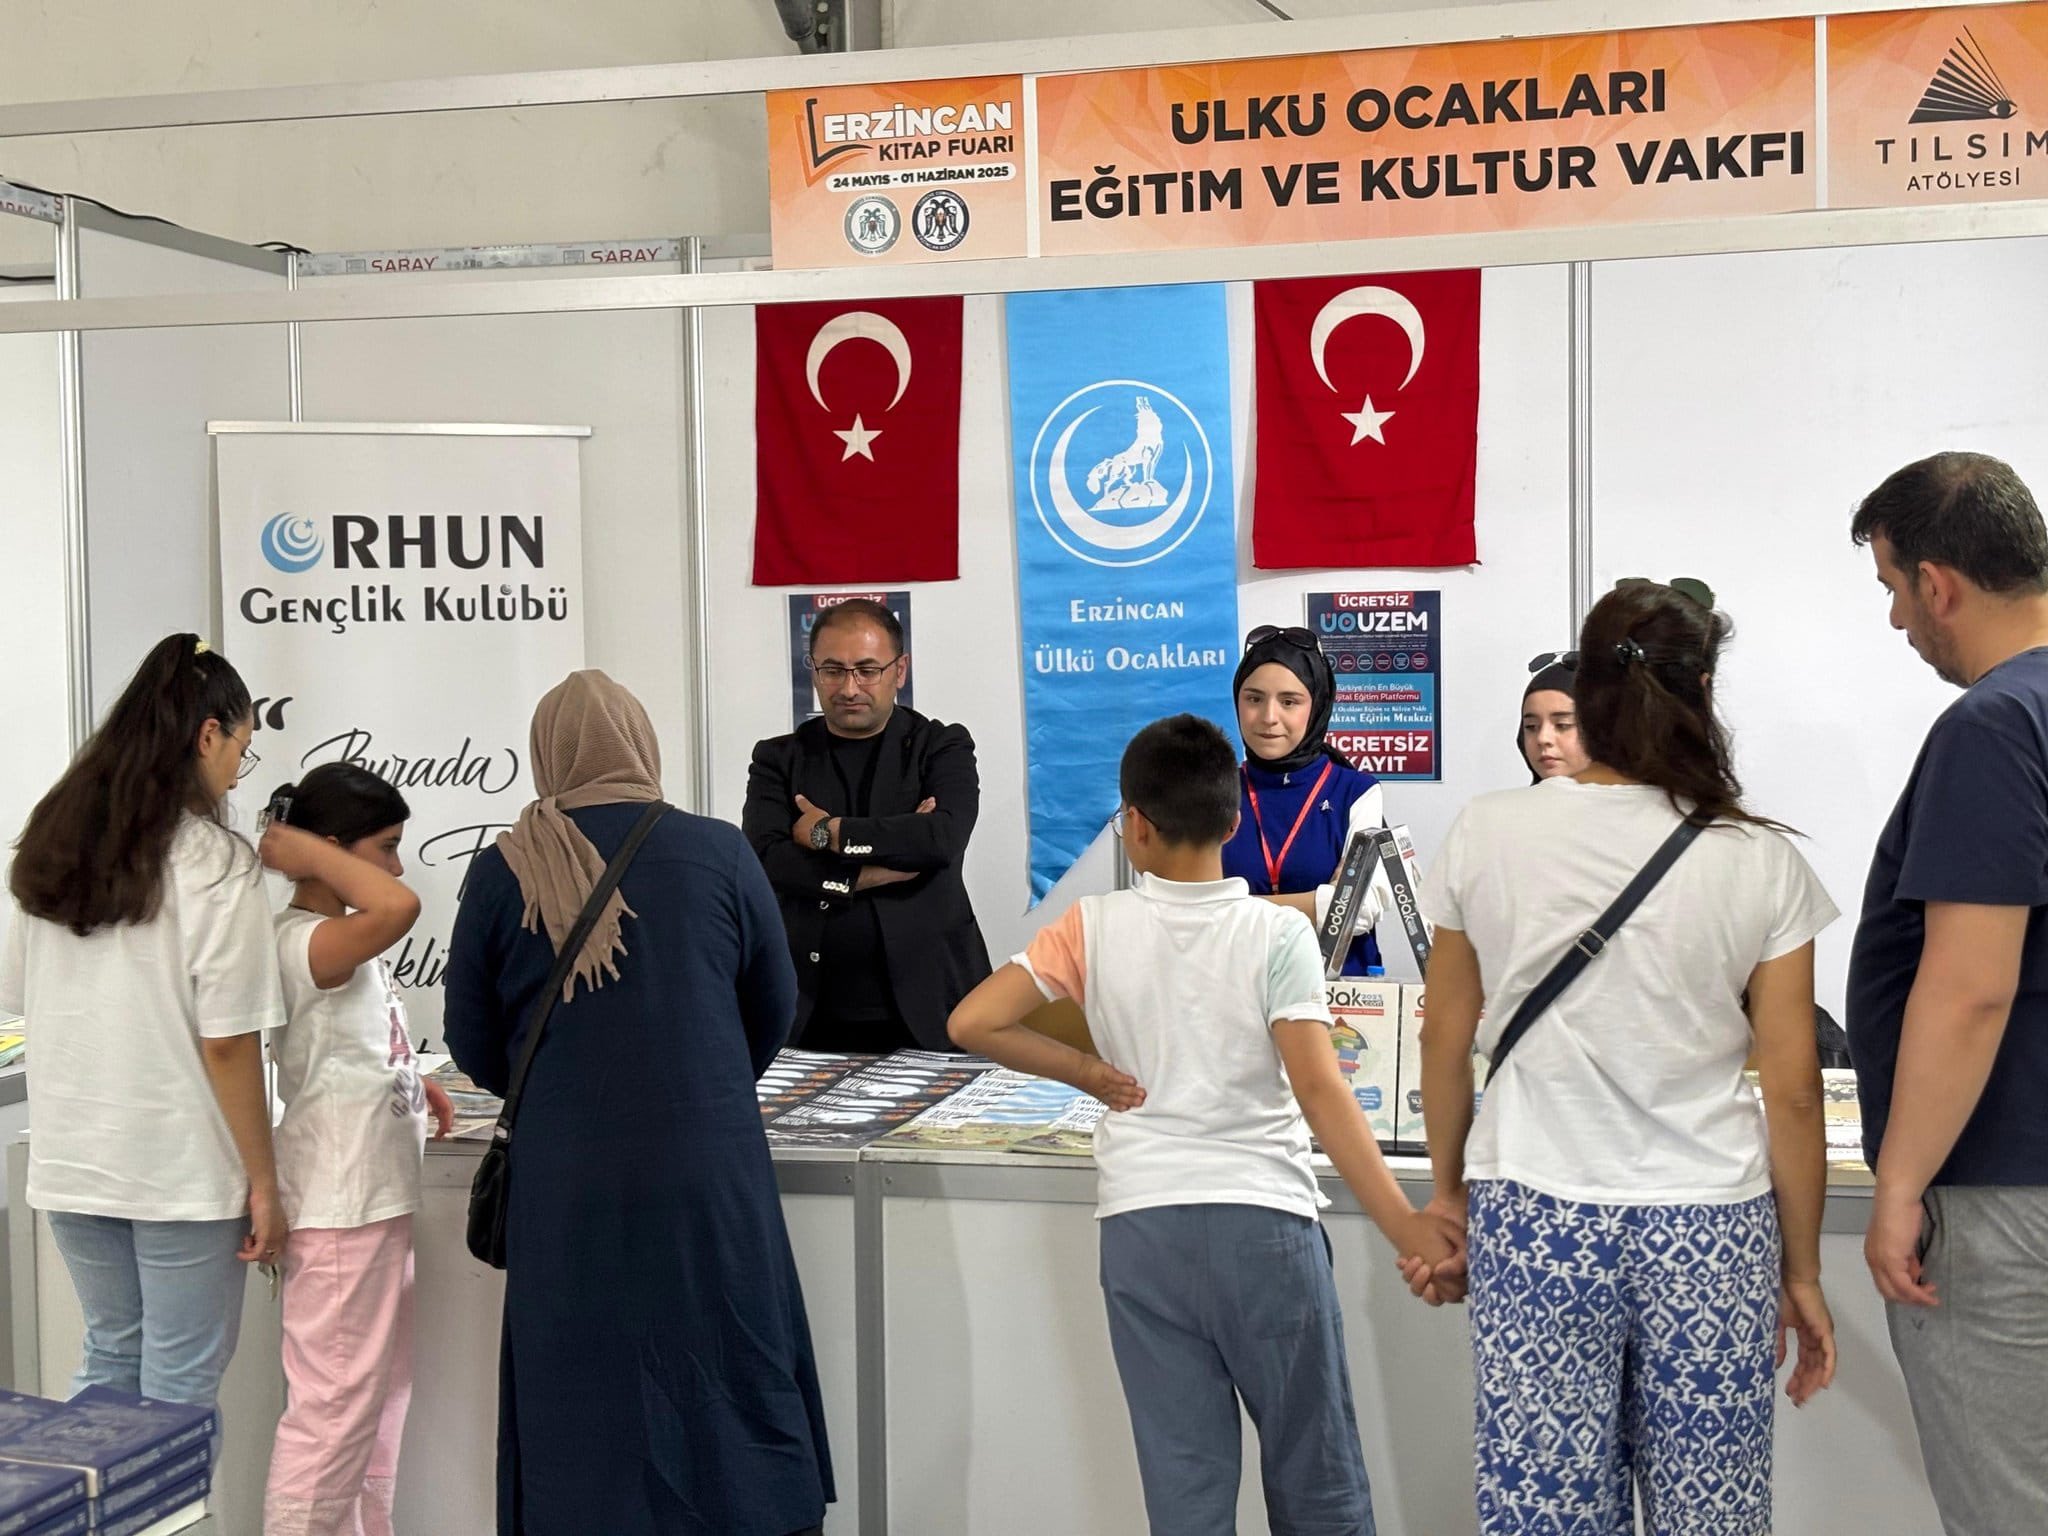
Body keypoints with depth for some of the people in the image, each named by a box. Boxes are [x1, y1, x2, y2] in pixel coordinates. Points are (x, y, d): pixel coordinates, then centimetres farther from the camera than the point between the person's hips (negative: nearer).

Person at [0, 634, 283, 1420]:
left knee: (109, 1360, 20)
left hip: (70, 1157, 6)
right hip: (182, 1169, -6)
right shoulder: (214, 862, -14)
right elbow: (227, 1043, -15)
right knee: (180, 1386, 6)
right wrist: (262, 1181, -8)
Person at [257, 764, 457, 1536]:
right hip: (340, 1208, -10)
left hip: (374, 1197, 10)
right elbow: (399, 907, -42)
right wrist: (306, 851, -28)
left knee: (379, 1393, 21)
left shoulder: (338, 940, 9)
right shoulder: (305, 943, -22)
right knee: (334, 1406, -2)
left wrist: (409, 1082, 10)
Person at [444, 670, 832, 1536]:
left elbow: (472, 1045, 6)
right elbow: (774, 1009, 8)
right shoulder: (717, 854, -3)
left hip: (566, 1184, 1)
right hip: (706, 1175, -1)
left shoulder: (503, 872, -2)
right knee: (731, 1388, 10)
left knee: (581, 1406, 11)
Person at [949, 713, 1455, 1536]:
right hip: (1264, 1219, -1)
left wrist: (1092, 1073, 5)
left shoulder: (1093, 926, -1)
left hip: (1142, 1223, 1)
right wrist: (1407, 1230, -15)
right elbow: (1318, 1090, -14)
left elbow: (972, 1023, -5)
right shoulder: (1277, 932, -5)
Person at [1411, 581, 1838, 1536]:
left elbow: (1445, 1041, 5)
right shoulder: (1758, 861, -3)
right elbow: (1793, 1090, 0)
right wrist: (1802, 1273, 10)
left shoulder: (1486, 836, -2)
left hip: (1533, 1223, 0)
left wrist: (1448, 1192, 19)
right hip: (1709, 1232, 0)